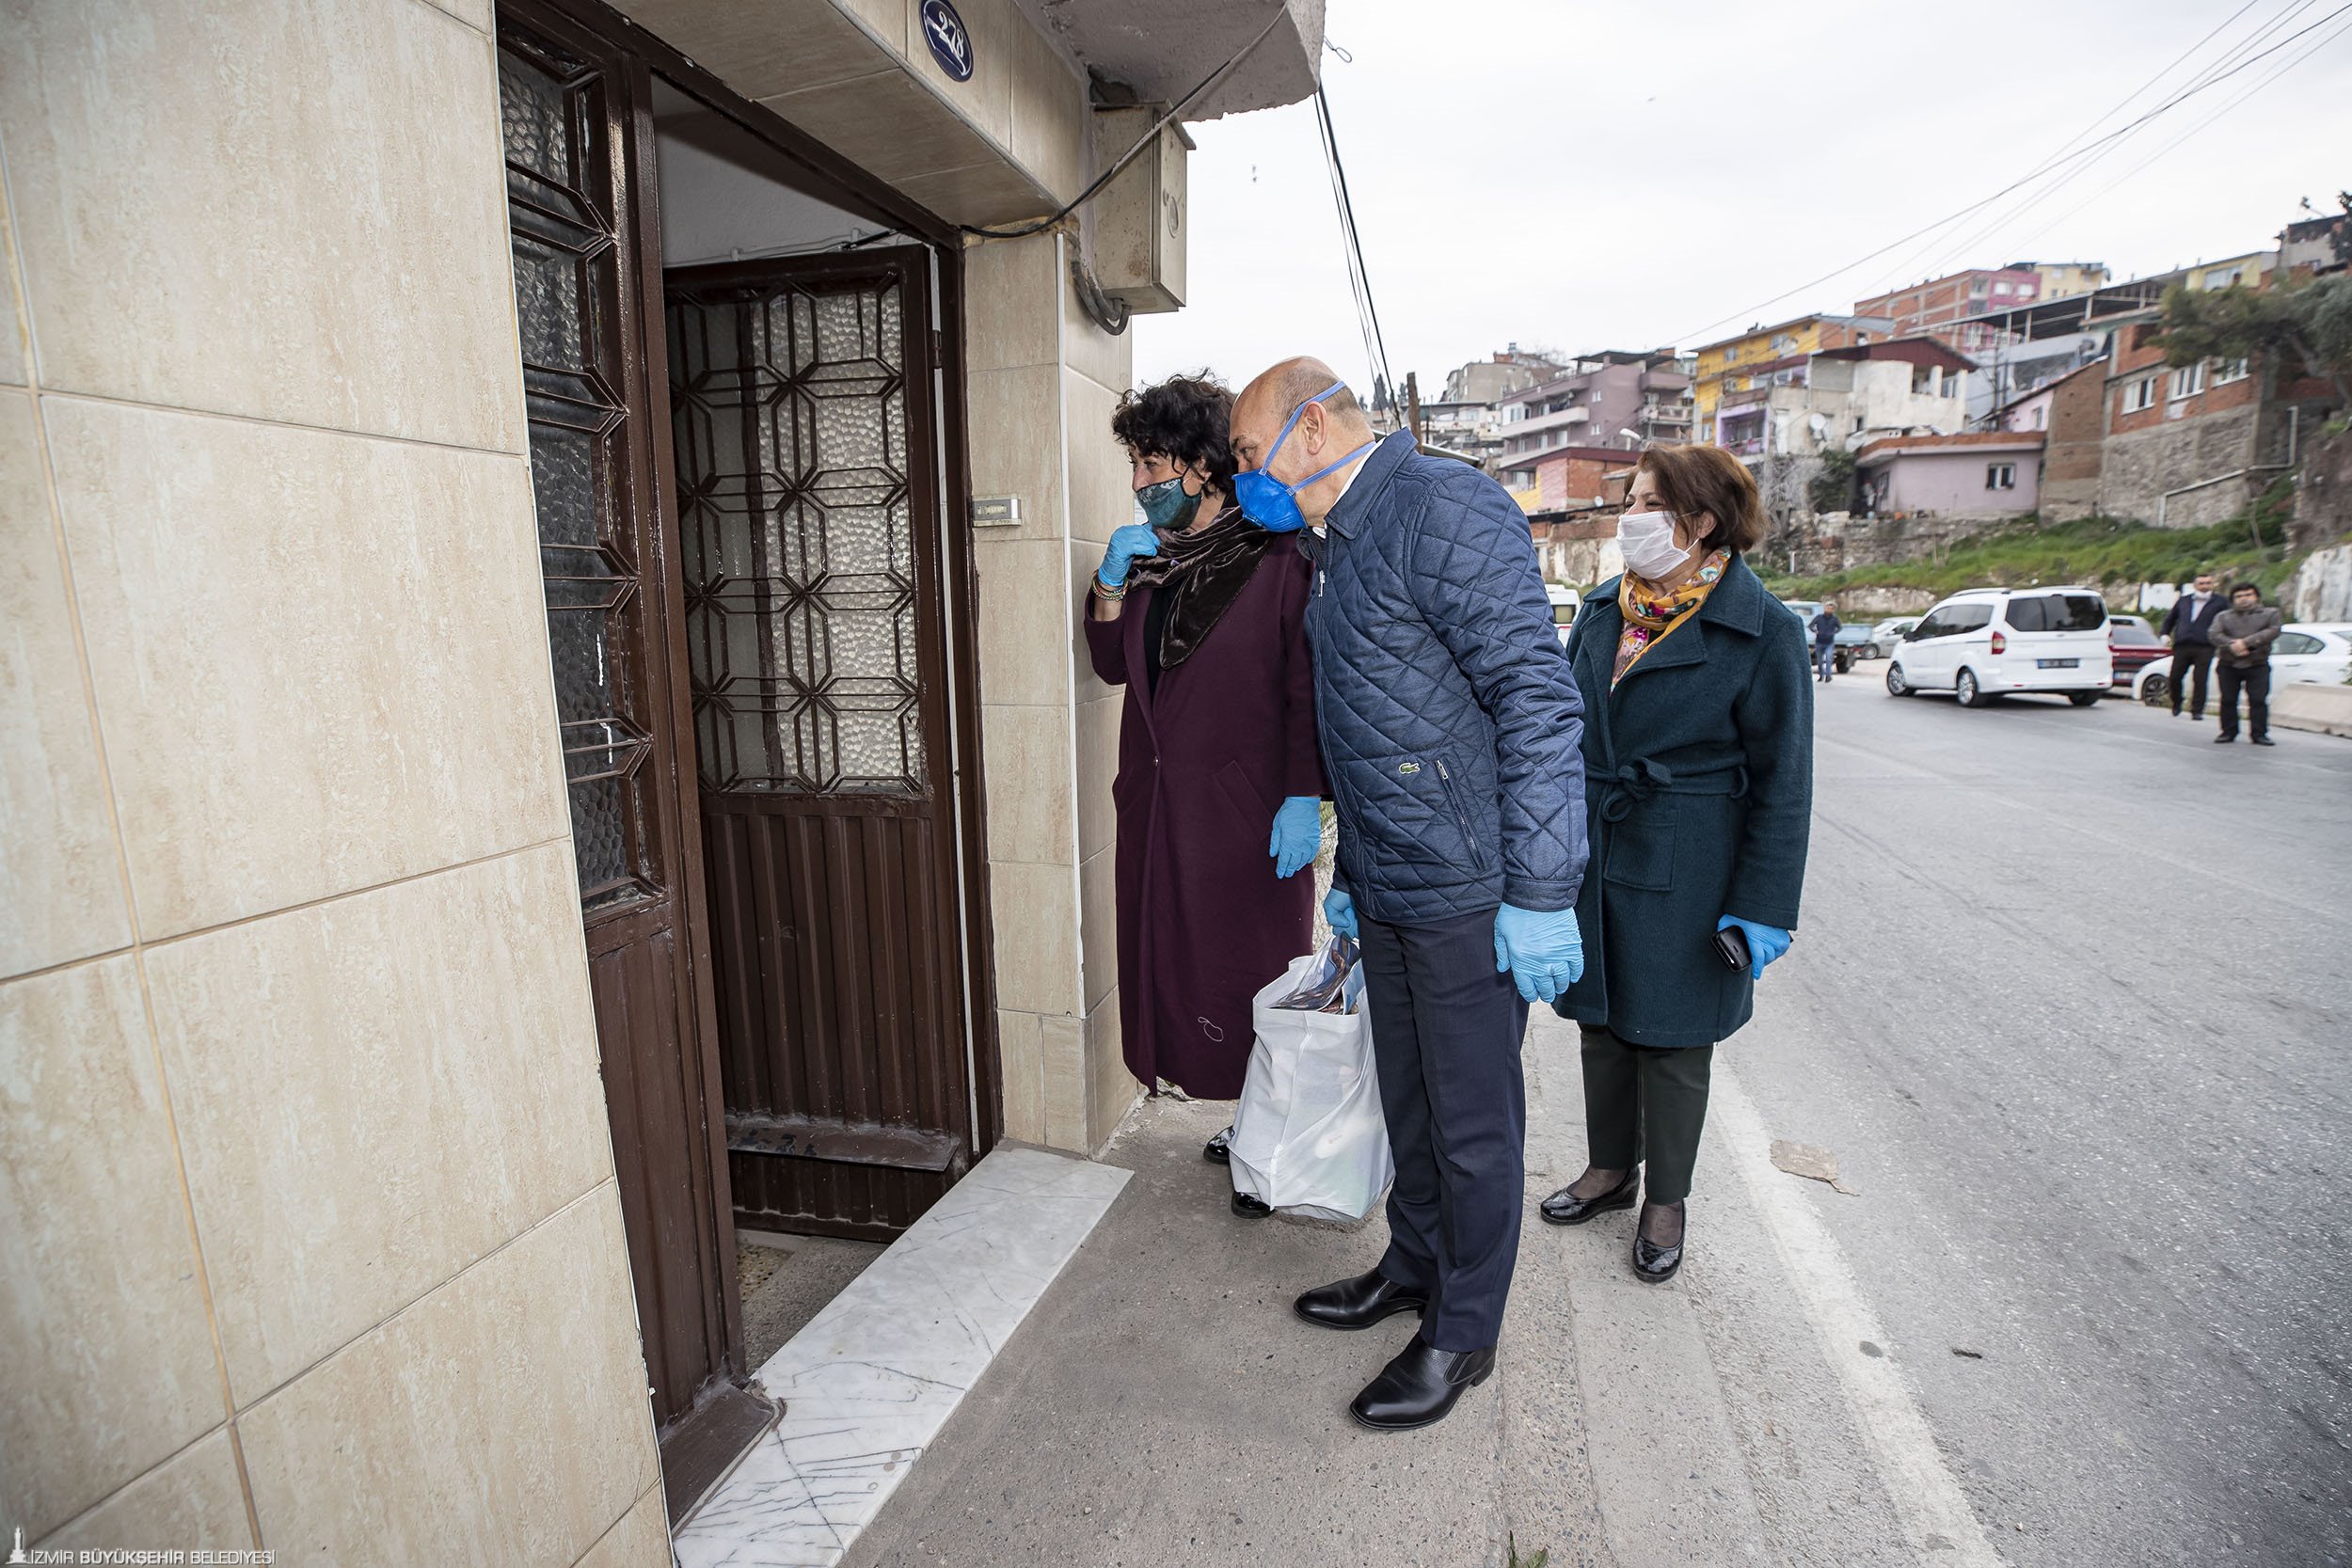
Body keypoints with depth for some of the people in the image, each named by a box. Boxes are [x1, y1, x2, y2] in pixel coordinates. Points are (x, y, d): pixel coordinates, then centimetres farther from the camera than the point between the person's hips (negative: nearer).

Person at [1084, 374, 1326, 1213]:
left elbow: (1307, 690, -11)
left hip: (1249, 808, -6)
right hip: (1161, 802, 7)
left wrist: (1303, 798, -17)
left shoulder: (1277, 559, -9)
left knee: (1253, 974, 4)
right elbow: (1113, 664, 13)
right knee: (1182, 965, 11)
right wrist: (1111, 584, -1)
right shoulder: (1151, 557, 12)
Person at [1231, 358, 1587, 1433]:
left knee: (1474, 1121, 8)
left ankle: (1463, 1332, 27)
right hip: (1386, 891, 9)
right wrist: (1348, 875, 22)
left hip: (1468, 893, -9)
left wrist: (1538, 892, -22)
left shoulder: (1444, 509, -14)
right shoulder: (1335, 546, 16)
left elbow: (1538, 703, -20)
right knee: (1408, 1101, 22)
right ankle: (1414, 1268, 42)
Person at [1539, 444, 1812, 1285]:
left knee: (1672, 1037, 9)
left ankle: (1665, 1200, 31)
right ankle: (1610, 1169, 37)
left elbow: (1782, 781, -8)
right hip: (1591, 859, 5)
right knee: (1601, 1021, 16)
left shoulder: (1764, 632, -10)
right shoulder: (1602, 609, 5)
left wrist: (1763, 905, -11)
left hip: (1684, 872, -5)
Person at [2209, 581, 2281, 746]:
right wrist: (2232, 645, -22)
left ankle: (2259, 734, 0)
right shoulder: (2223, 616, 12)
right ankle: (2228, 732, 11)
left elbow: (2273, 631, -7)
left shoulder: (2270, 614, 10)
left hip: (2257, 665, -1)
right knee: (2228, 700, 3)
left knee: (2259, 700, -5)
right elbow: (2216, 635, -3)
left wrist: (2246, 642, -19)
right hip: (2228, 665, 1)